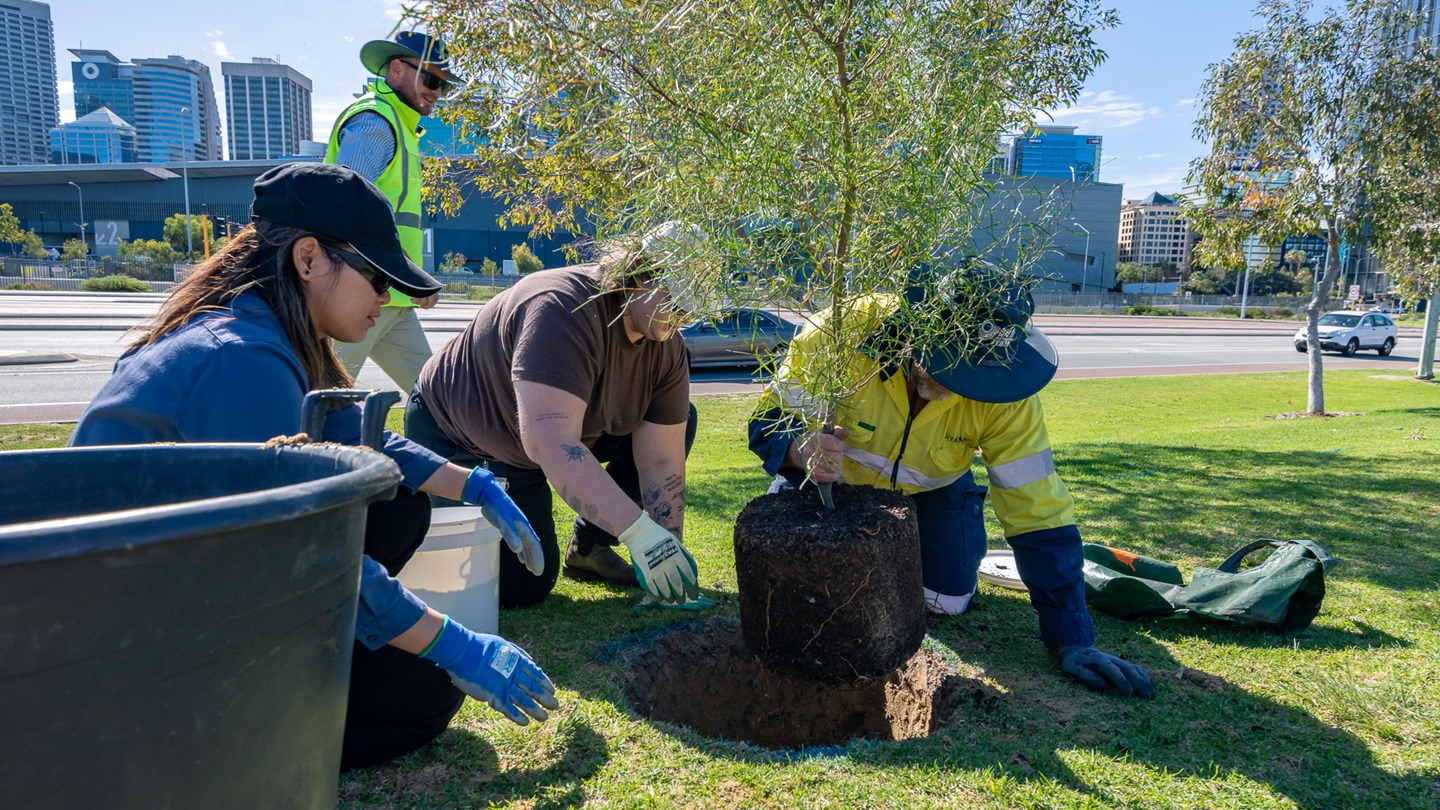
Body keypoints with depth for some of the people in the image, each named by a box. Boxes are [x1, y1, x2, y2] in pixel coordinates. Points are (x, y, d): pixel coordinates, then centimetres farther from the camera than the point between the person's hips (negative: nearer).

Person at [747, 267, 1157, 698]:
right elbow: (771, 420, -30)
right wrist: (803, 450, -57)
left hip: (932, 488, 1)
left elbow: (1039, 512, -29)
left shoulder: (1004, 395, -33)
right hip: (841, 474, 0)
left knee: (949, 600, -7)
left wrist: (1074, 642, -27)